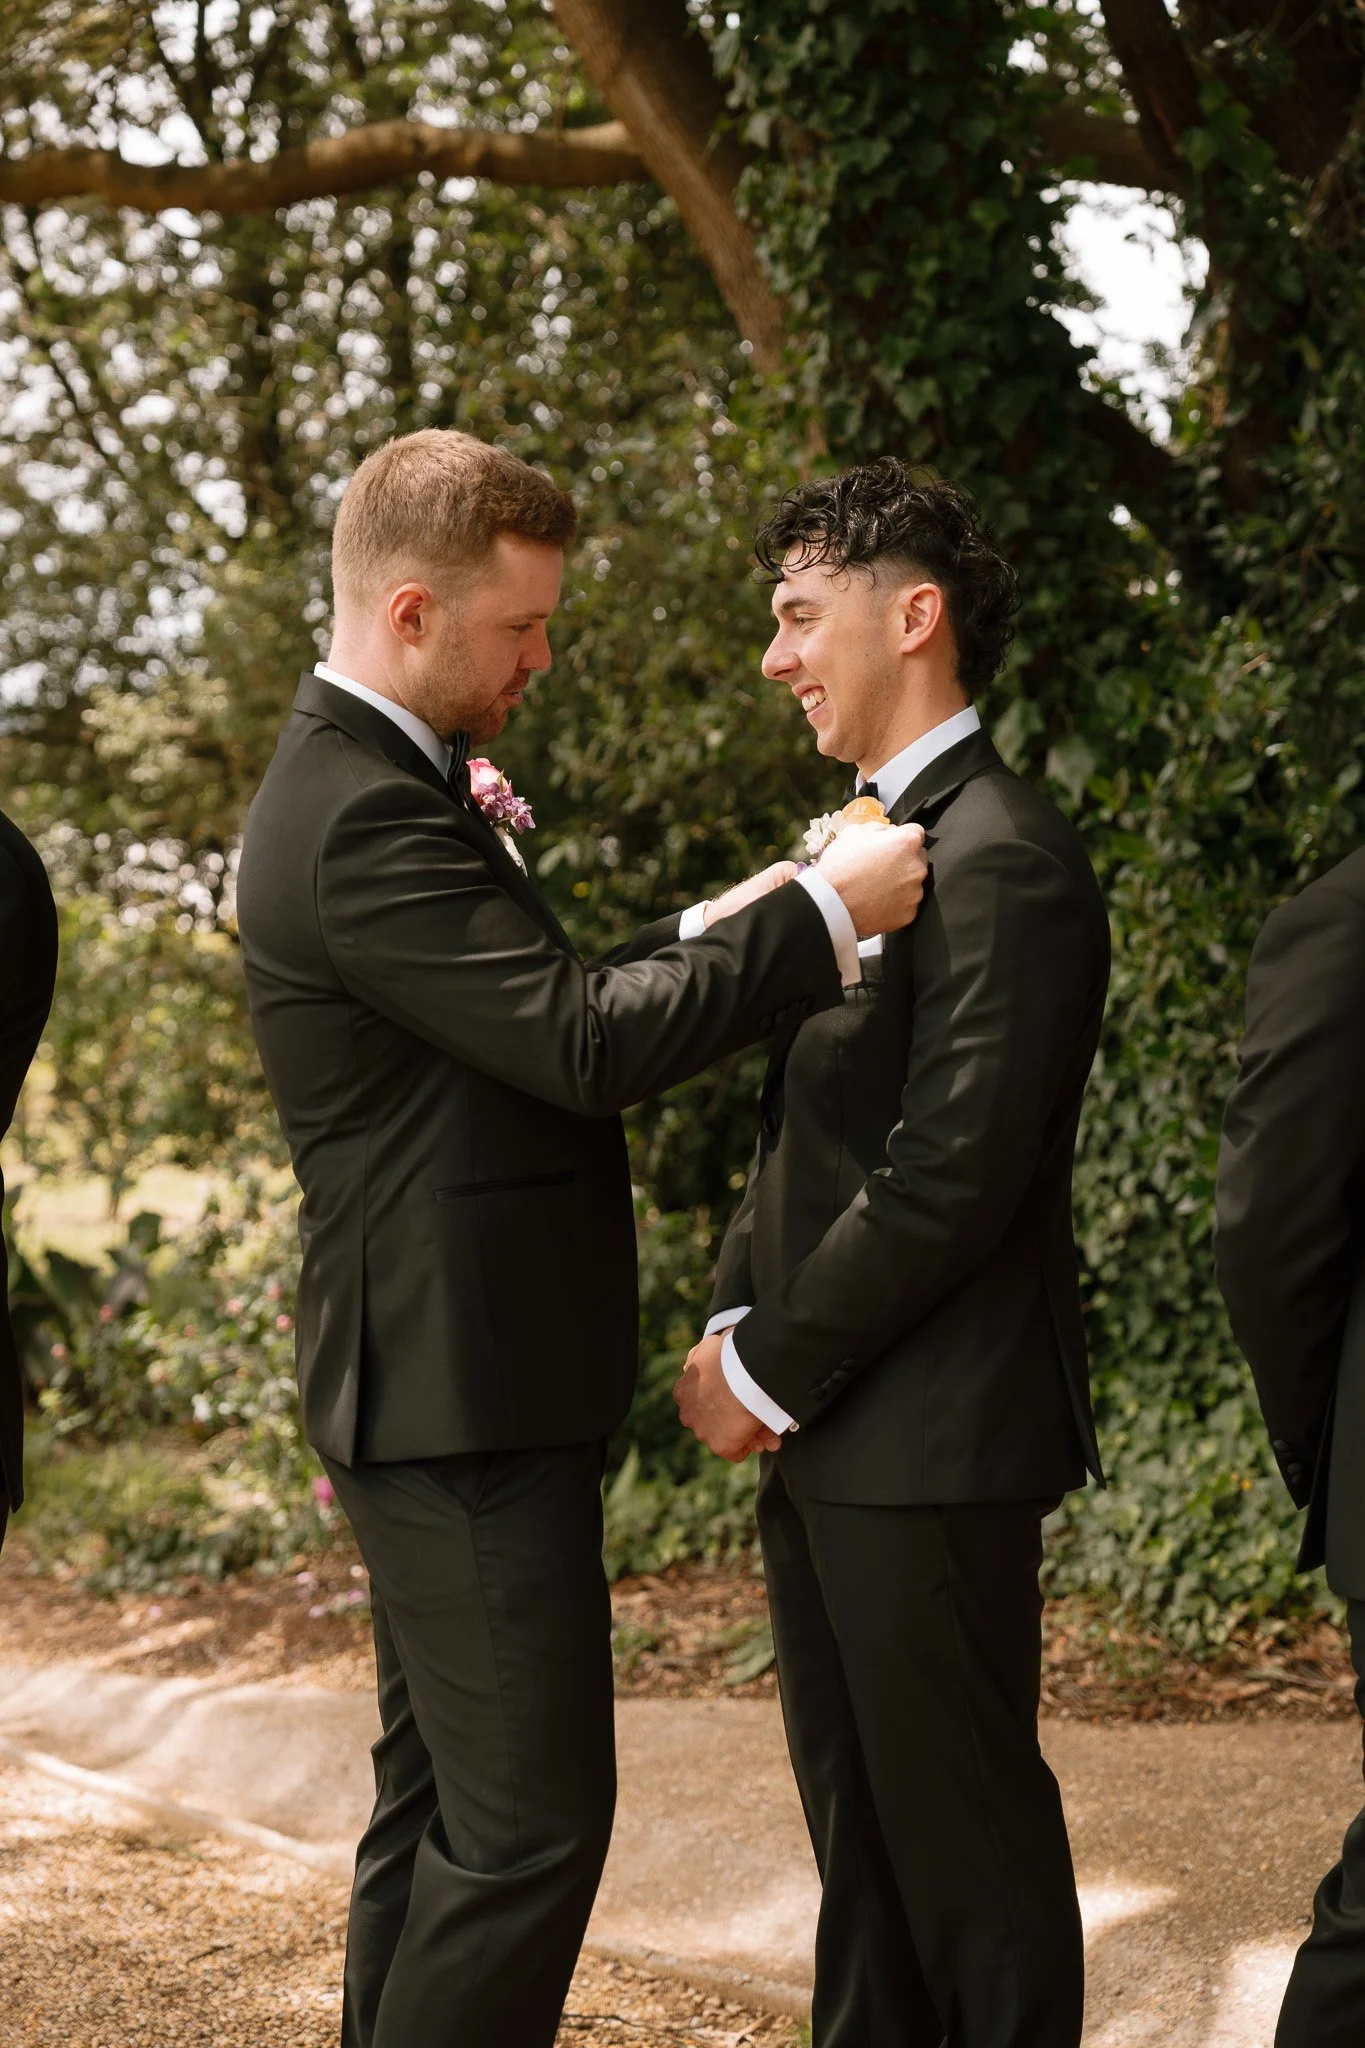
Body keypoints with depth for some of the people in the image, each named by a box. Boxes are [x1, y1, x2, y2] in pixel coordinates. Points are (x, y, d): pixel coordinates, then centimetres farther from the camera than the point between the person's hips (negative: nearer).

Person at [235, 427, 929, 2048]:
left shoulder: (362, 784, 14)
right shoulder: (363, 817, -20)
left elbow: (527, 1013, 19)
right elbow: (583, 1046, -24)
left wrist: (704, 936, 8)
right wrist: (818, 917, -17)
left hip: (444, 1385, 11)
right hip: (466, 1393, -11)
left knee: (440, 1798, 17)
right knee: (530, 1819, -7)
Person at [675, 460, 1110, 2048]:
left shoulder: (1001, 860, -17)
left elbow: (952, 1175, -22)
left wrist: (774, 1373, -15)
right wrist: (735, 1329, 5)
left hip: (930, 1440, -10)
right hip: (822, 1438, 10)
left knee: (965, 1828, 1)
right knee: (856, 1818, 18)